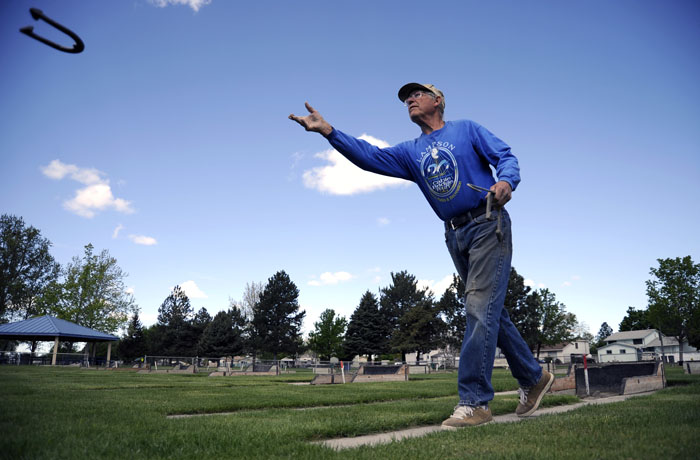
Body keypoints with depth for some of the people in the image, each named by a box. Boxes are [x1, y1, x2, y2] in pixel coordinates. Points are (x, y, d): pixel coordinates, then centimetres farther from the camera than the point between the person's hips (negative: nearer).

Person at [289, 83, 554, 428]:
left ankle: (474, 402, -11)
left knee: (480, 309, -13)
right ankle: (533, 379, 27)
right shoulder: (411, 152, 16)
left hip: (488, 226, -5)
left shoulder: (467, 129, 6)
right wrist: (328, 130, -10)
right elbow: (371, 156, 1)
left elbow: (506, 156, -2)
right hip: (455, 237, 6)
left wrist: (506, 181, -26)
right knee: (493, 313, 11)